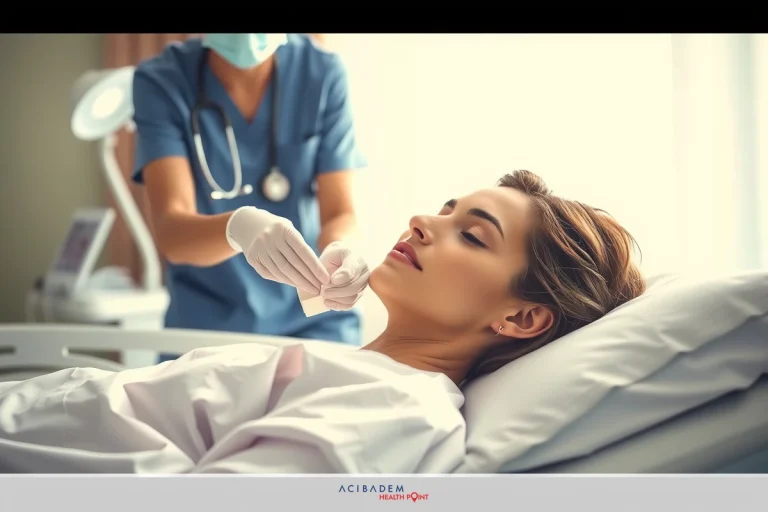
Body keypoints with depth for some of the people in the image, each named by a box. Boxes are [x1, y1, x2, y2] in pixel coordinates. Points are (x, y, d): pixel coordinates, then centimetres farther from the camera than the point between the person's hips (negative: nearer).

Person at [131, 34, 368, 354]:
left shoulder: (322, 73, -9)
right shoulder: (160, 81, -11)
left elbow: (339, 213, -11)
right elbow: (170, 231, -21)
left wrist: (339, 250, -34)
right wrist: (238, 227, -42)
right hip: (204, 328, 0)